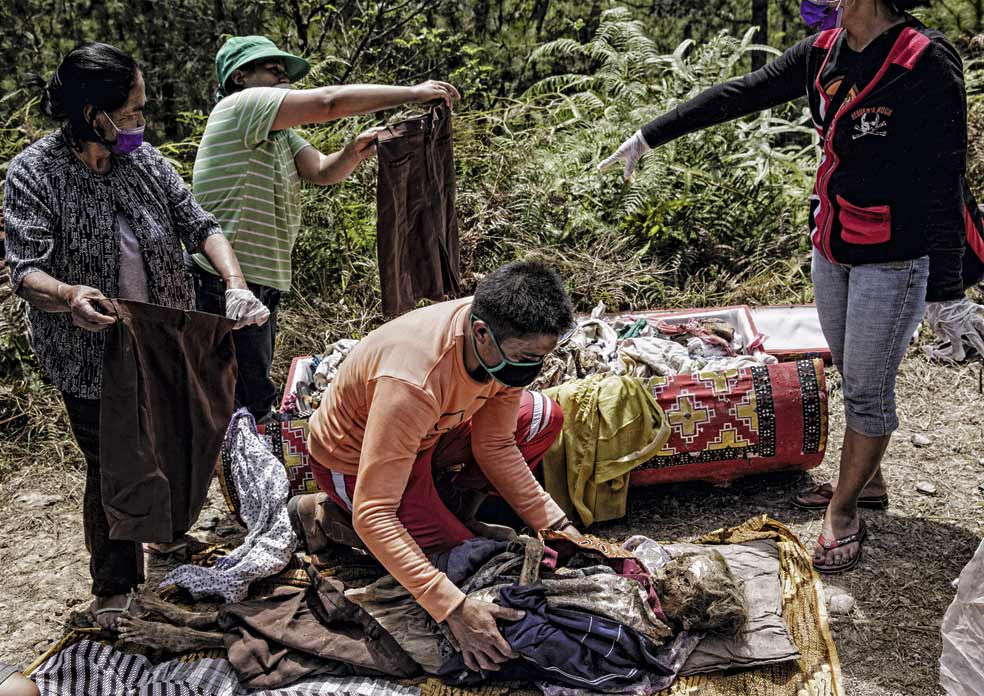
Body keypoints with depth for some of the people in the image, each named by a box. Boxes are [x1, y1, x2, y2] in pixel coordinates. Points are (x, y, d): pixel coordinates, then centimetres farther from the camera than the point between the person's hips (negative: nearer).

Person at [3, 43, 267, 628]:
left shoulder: (146, 161, 0)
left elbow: (199, 225, -1)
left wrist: (237, 284, -19)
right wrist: (68, 296, -43)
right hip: (94, 360, -4)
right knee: (112, 471, 8)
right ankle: (114, 590, 29)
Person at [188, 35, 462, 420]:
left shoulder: (279, 132, 19)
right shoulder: (241, 105, -12)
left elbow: (321, 171, 7)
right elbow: (329, 101, -21)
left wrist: (354, 152, -15)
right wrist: (413, 93, -17)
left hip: (258, 289, 10)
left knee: (253, 402, 17)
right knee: (249, 407, -6)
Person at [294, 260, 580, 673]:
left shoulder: (507, 342, -21)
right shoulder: (413, 381, -43)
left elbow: (494, 445, -6)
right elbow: (372, 514, -41)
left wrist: (555, 526, -13)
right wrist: (453, 608, -45)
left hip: (427, 432, 7)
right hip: (353, 463, -6)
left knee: (544, 419, -1)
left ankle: (449, 508, 8)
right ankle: (328, 516, 1)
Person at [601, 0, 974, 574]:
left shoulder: (926, 64, -20)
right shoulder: (826, 53, 0)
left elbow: (945, 181, -19)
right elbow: (737, 96, 6)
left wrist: (947, 294, -17)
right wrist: (649, 137, 9)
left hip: (894, 259, -7)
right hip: (831, 247, 7)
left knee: (868, 388, 4)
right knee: (853, 376, 19)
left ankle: (841, 513, 19)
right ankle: (866, 481, 38)